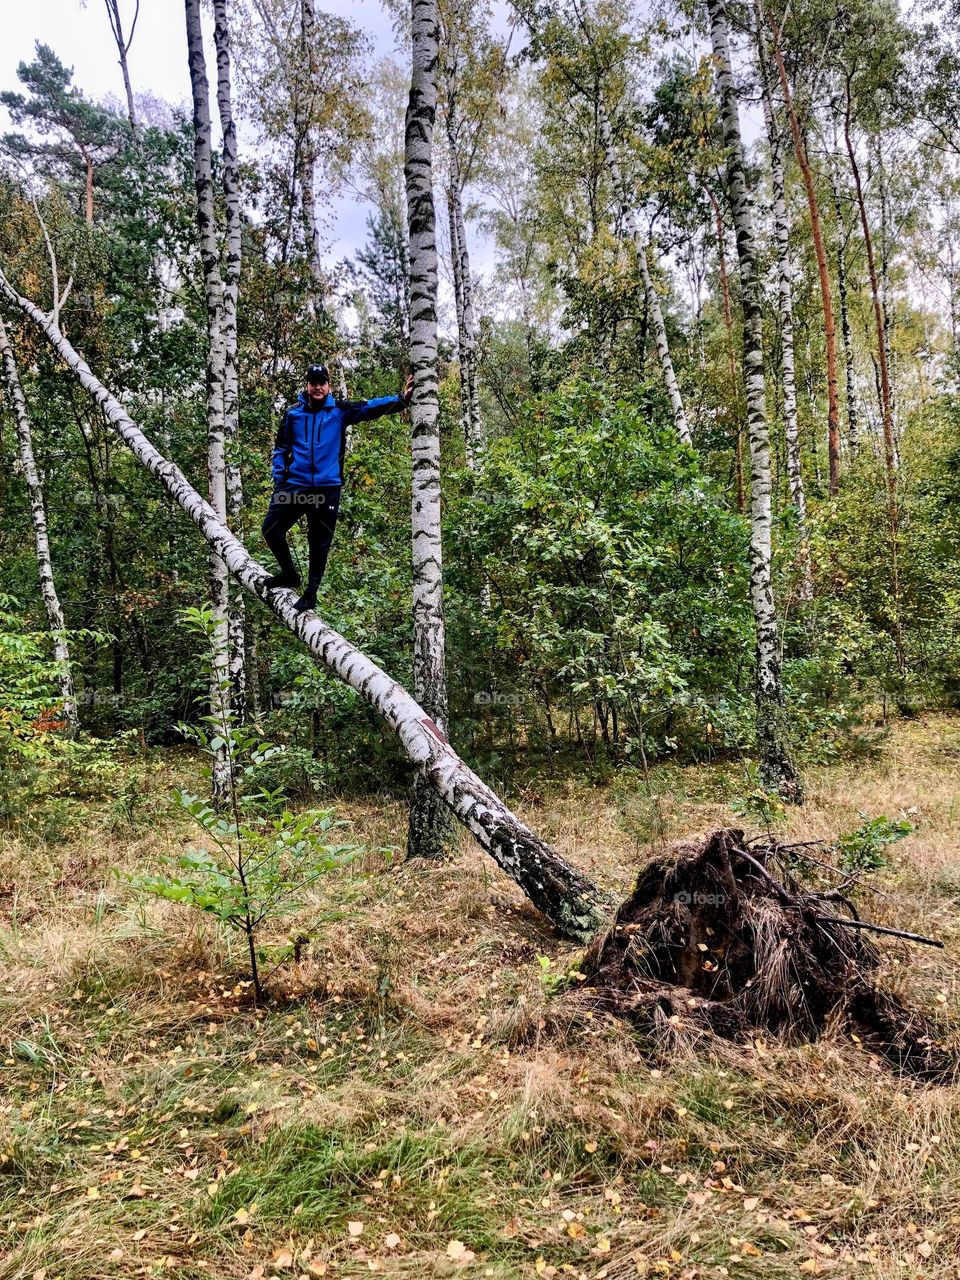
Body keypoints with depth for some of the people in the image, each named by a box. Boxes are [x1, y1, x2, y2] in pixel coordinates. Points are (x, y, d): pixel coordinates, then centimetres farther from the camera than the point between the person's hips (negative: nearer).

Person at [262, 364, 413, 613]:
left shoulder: (340, 410, 1)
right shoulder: (293, 413, 6)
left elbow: (369, 407, -10)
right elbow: (280, 448, 12)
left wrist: (401, 399, -23)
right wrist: (278, 478, 3)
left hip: (327, 488, -2)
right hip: (294, 485, 2)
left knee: (320, 543, 6)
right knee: (271, 529, 0)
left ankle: (311, 592, 22)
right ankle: (289, 573, 24)